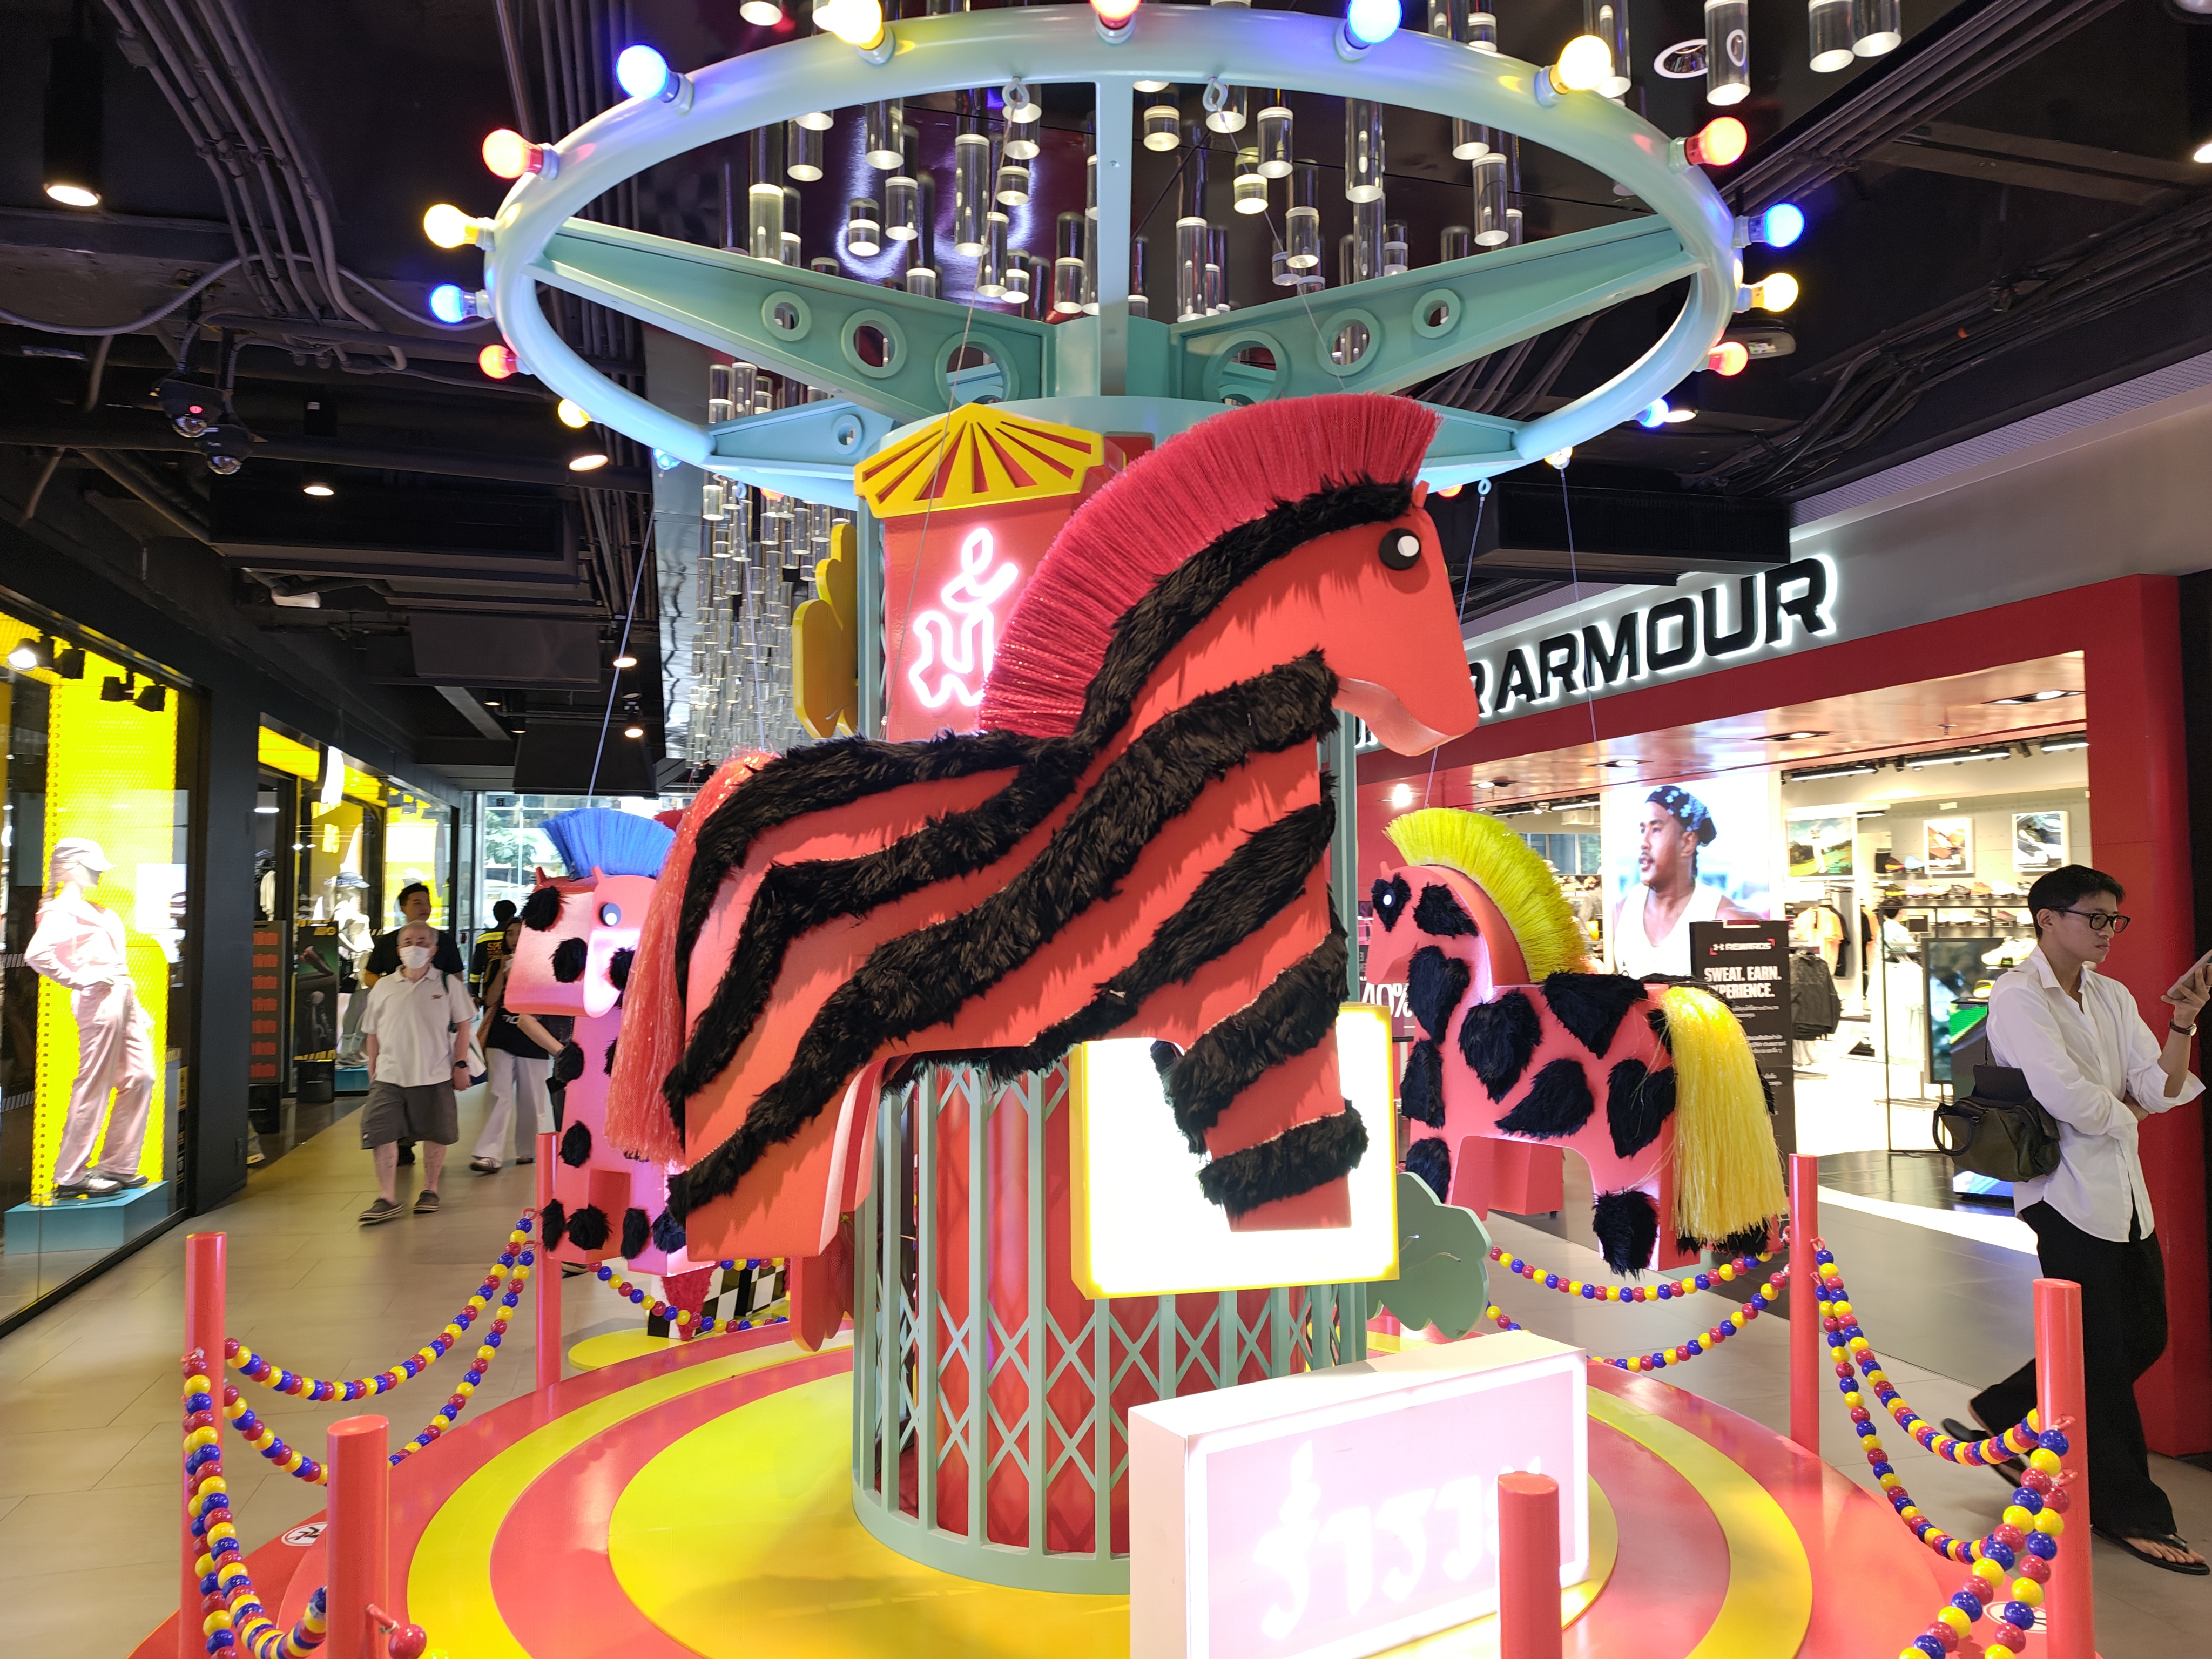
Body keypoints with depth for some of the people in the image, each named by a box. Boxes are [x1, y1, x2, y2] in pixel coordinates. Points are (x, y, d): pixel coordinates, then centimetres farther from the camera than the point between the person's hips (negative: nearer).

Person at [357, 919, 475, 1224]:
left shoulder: (448, 984, 0)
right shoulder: (383, 987, 6)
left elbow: (463, 1024, 4)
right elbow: (373, 1033, 12)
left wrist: (460, 1064, 0)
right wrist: (373, 1070, 11)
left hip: (435, 1076, -1)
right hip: (389, 1076, 1)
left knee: (435, 1134, 8)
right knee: (381, 1134, -6)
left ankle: (429, 1190, 24)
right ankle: (386, 1198, 1)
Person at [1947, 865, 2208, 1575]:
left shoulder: (2112, 997, 11)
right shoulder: (2018, 996, -13)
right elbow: (2067, 1096, -22)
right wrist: (2125, 1114, -3)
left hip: (2124, 1189, 8)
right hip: (2069, 1190, -8)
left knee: (2142, 1336, 14)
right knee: (2102, 1356, 2)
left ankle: (2000, 1416, 30)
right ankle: (2130, 1512, 16)